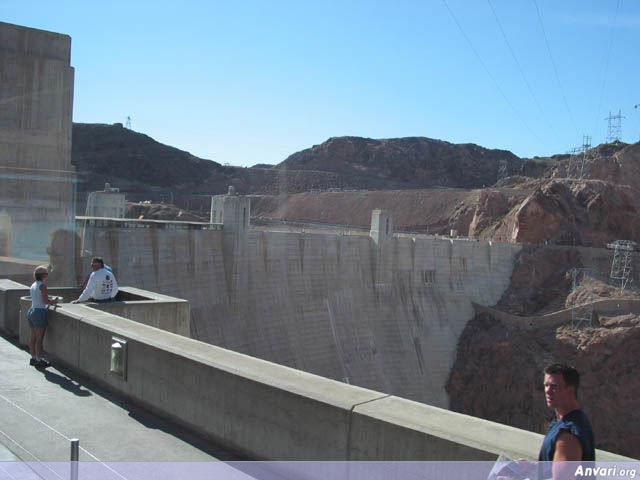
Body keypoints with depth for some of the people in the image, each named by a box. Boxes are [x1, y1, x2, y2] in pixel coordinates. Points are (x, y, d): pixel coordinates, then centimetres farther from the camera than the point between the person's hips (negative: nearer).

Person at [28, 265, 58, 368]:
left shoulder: (33, 285, 12)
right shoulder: (42, 286, -14)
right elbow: (45, 300, -18)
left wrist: (51, 301, 14)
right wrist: (54, 301, 0)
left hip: (31, 311, 9)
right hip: (40, 312, -8)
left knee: (32, 337, 14)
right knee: (39, 338, -2)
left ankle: (33, 358, 23)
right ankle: (39, 361, 2)